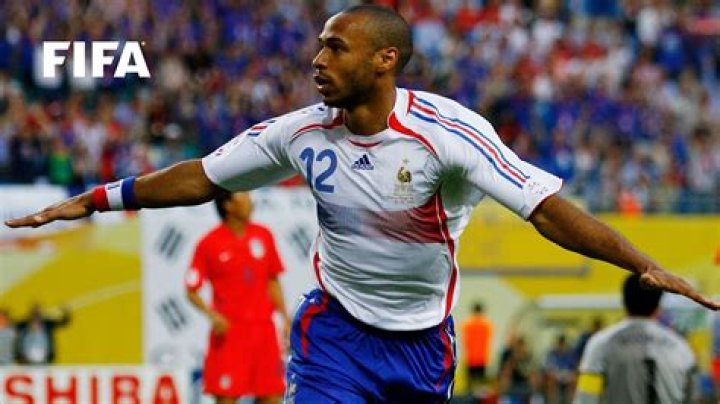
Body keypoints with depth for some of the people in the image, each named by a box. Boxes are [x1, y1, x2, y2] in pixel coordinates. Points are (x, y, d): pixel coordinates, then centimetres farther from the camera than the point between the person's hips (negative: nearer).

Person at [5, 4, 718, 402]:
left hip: (424, 340, -1)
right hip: (337, 331, 1)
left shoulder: (446, 131, -20)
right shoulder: (303, 132, -8)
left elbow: (545, 206, -24)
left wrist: (644, 265, -34)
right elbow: (201, 178, 4)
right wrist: (93, 201, 5)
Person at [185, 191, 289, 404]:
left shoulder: (263, 236, 8)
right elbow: (191, 291, -3)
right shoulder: (209, 244, -5)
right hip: (229, 329, -4)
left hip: (263, 327, 4)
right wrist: (212, 315, -19)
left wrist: (285, 317, 8)